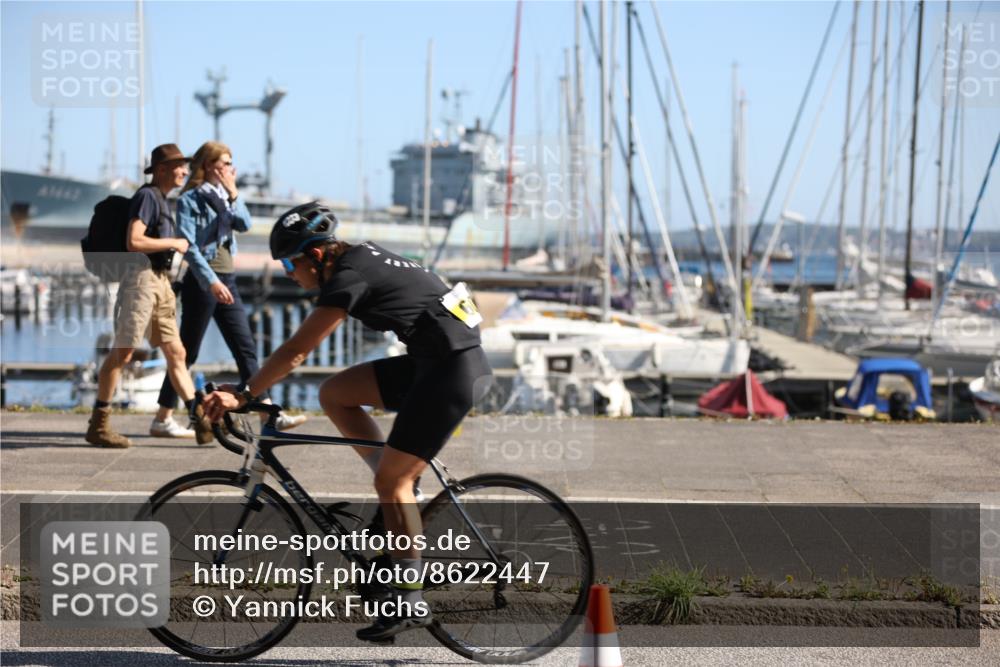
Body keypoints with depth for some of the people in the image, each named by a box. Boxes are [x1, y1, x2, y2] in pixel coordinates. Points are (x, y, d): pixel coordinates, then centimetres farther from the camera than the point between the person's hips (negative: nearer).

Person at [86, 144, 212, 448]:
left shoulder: (161, 199, 19)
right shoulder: (147, 195, -10)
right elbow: (134, 242, -21)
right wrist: (174, 243, -12)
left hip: (161, 281, 10)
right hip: (142, 277, -10)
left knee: (175, 353, 6)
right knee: (122, 352, -5)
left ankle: (200, 421, 4)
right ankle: (98, 425, 0)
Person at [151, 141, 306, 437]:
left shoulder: (223, 196, 14)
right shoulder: (190, 198, -7)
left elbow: (244, 224, 1)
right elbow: (188, 245, -16)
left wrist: (233, 194, -9)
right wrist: (211, 281, -23)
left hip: (227, 280, 7)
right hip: (202, 281, -7)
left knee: (246, 349, 4)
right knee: (187, 352, -3)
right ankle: (162, 419, 5)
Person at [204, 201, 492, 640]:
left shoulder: (348, 278, -15)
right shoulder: (357, 259, 13)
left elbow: (296, 350, -17)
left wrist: (242, 394, -14)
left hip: (453, 369, -9)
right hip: (432, 362, 9)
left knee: (391, 480, -5)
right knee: (333, 394, 7)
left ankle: (410, 603, 2)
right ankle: (401, 496, 11)